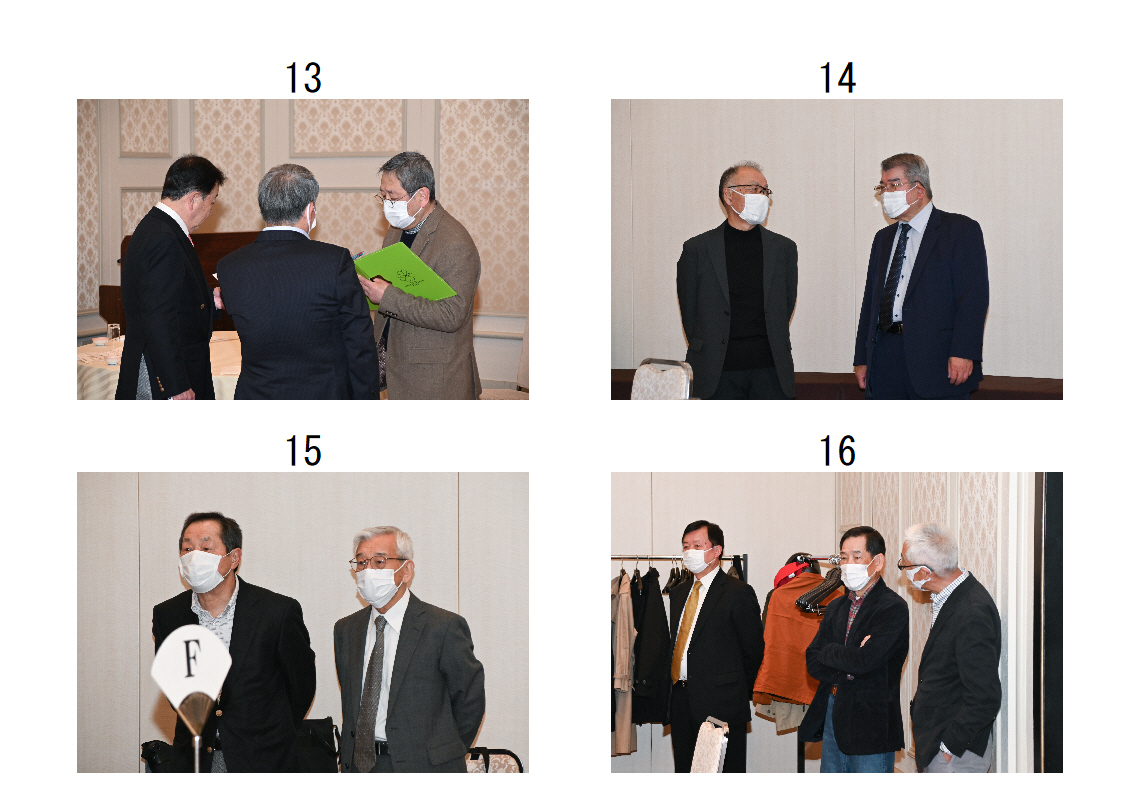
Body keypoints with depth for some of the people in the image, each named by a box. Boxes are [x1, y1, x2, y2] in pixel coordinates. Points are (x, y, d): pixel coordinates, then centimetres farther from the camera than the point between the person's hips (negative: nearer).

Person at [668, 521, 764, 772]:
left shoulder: (739, 593, -5)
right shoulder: (678, 593, 17)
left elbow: (753, 650, -2)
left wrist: (736, 691, 4)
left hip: (720, 704, -7)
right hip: (681, 703, 7)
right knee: (685, 771, 8)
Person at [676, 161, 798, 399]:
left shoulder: (784, 248, 10)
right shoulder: (697, 249, 4)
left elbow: (787, 304, 15)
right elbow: (689, 309, 8)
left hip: (770, 371, 1)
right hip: (719, 374, -1)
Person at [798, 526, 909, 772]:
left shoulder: (893, 608, -10)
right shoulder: (836, 608, 14)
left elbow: (864, 661, -21)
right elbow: (812, 662, 6)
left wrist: (829, 652, -4)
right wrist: (847, 671, -12)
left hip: (871, 724, -7)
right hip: (832, 716, 7)